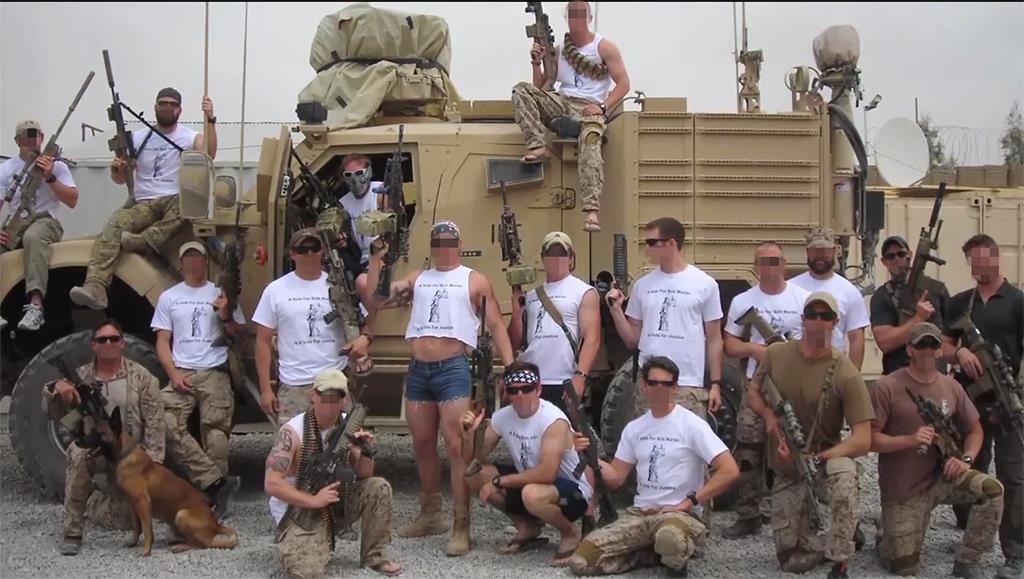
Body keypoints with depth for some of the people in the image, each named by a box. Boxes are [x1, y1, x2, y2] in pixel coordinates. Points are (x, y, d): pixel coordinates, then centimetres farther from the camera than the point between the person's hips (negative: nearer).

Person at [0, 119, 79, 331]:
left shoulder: (56, 165, 6)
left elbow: (72, 201, -3)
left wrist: (50, 177, -16)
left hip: (45, 221, -3)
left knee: (33, 236, -40)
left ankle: (35, 306, -52)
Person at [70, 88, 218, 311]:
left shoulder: (190, 137, 6)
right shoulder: (138, 138, 13)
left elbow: (209, 154, -18)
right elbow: (120, 179, 15)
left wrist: (210, 120, -28)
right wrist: (116, 168, -9)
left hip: (176, 201, -2)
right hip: (143, 204, 2)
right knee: (113, 226, -28)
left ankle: (145, 240, -44)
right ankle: (95, 288, -45)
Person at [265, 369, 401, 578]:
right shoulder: (293, 431, -20)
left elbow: (363, 477, -1)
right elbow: (271, 484, -24)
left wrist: (366, 451, -22)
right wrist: (313, 500, -29)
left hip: (336, 499, 6)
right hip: (299, 508, -6)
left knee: (378, 488, -15)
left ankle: (374, 556, 1)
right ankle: (289, 542, 8)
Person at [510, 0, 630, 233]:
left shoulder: (604, 47, 6)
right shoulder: (559, 50, 17)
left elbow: (623, 84, 1)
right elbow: (540, 88, 17)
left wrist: (602, 106, -14)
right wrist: (536, 62, 0)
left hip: (589, 108, -4)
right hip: (561, 104, 5)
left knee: (590, 143, -36)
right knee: (521, 90, -16)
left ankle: (592, 211, -50)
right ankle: (539, 147, -27)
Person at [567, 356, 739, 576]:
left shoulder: (691, 425, -7)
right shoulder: (634, 428, 11)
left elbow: (730, 471, -14)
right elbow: (616, 478, 12)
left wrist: (688, 502, -16)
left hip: (681, 513, -5)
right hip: (639, 512, 5)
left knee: (670, 537, -44)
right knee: (581, 560, -13)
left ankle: (675, 561, -5)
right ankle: (658, 554, 4)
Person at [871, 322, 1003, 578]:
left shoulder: (951, 386, 1)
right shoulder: (887, 387, -13)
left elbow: (975, 429, 12)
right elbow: (868, 438, -15)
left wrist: (966, 459, -8)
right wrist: (910, 440, -28)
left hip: (941, 477, 4)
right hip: (902, 489, -4)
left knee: (992, 490, -23)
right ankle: (886, 535, 35)